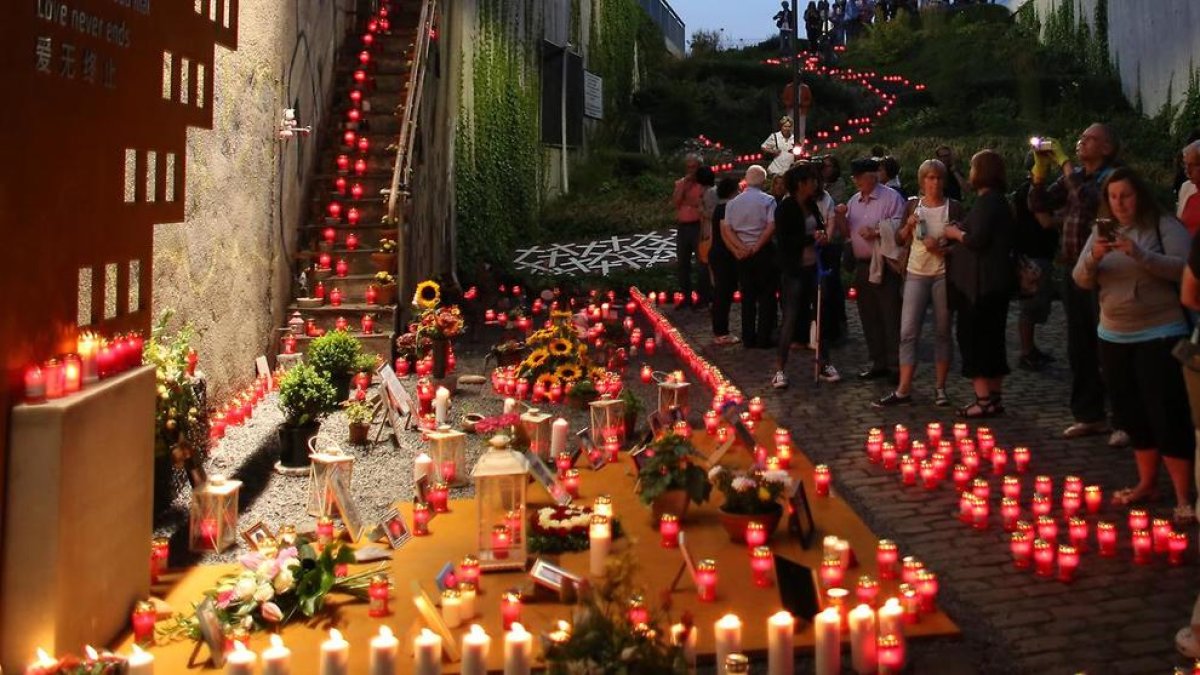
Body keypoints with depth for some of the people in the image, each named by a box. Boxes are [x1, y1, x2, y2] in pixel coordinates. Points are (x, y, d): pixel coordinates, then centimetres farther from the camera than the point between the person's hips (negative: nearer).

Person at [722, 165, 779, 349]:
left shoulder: (733, 202, 5)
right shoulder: (767, 200, -7)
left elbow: (726, 229, -3)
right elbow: (771, 227, -17)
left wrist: (741, 248, -8)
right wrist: (757, 247, -12)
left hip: (742, 254, 4)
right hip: (763, 251, -4)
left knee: (747, 297, 10)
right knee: (766, 297, 4)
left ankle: (748, 339, 12)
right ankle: (763, 338, 4)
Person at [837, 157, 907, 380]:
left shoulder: (891, 197, -7)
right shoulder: (854, 200, 15)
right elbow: (846, 231, 17)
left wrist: (876, 232, -23)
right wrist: (841, 217, 0)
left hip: (885, 267, -7)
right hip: (862, 266, 7)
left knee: (891, 317, -5)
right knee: (869, 317, 12)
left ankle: (896, 364, 0)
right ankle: (878, 363, 22)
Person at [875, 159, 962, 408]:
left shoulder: (954, 208, 0)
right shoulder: (913, 205, 8)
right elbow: (899, 240, 12)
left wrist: (941, 248, -18)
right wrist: (908, 226, -7)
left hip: (944, 274, -2)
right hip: (916, 274, 2)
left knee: (943, 332, 5)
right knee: (908, 332, -4)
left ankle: (940, 388, 12)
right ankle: (903, 390, -2)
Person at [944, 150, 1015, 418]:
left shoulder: (987, 201, -15)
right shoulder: (998, 200, 16)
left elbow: (978, 239, -24)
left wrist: (955, 233, -6)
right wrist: (958, 241, 16)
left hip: (981, 283, -10)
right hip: (995, 281, 10)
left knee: (973, 337, -6)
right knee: (991, 337, 13)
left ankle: (984, 399, -6)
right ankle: (995, 397, 19)